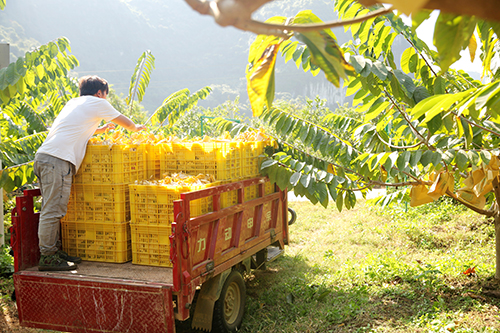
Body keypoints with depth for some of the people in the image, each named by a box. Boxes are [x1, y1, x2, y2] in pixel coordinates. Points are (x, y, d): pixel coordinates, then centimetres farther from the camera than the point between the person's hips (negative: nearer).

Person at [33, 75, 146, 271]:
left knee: (52, 209, 12)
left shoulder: (74, 102, 28)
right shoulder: (97, 103, 7)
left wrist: (100, 129, 53)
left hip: (43, 157, 9)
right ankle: (47, 257, -7)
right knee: (52, 210, -9)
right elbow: (126, 123, 18)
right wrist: (136, 128, 38)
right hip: (58, 160, -9)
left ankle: (55, 250, 17)